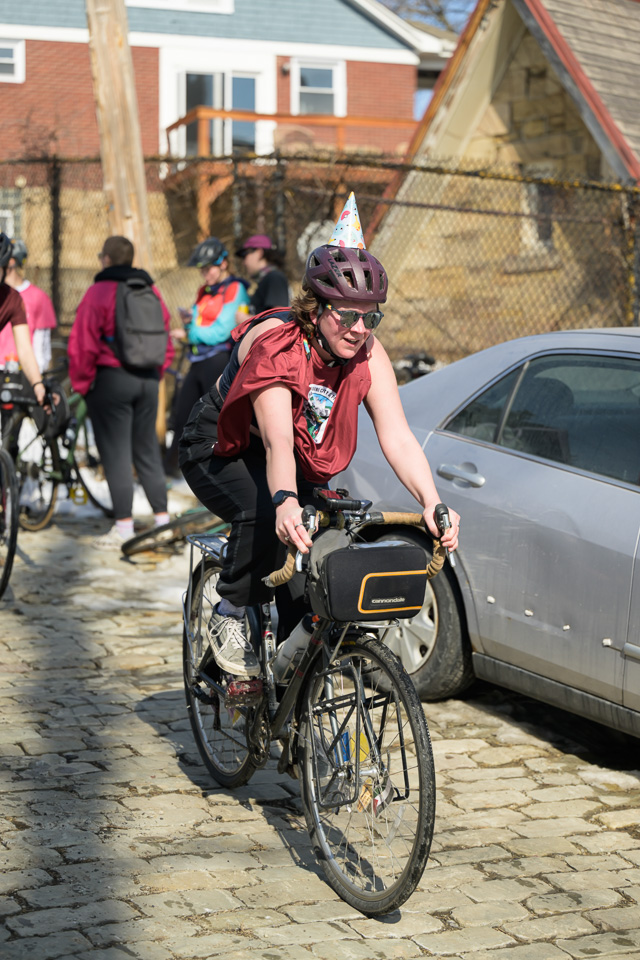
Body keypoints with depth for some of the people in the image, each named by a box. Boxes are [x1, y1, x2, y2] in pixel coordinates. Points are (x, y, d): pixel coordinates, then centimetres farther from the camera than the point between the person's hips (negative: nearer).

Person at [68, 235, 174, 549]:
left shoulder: (100, 291, -9)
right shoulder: (151, 291, 10)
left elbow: (82, 344, -12)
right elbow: (166, 342, 14)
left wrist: (81, 383, -2)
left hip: (111, 380, -6)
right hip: (148, 381, 6)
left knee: (116, 452, -1)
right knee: (147, 450, 14)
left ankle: (123, 526, -2)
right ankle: (162, 519, 16)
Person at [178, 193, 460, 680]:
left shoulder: (367, 354, -20)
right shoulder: (275, 345, -34)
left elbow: (398, 437, -29)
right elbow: (277, 441, -47)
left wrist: (432, 503, -45)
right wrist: (285, 501, -65)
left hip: (305, 459, 5)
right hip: (221, 448, -5)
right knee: (264, 513, -34)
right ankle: (229, 619, -11)